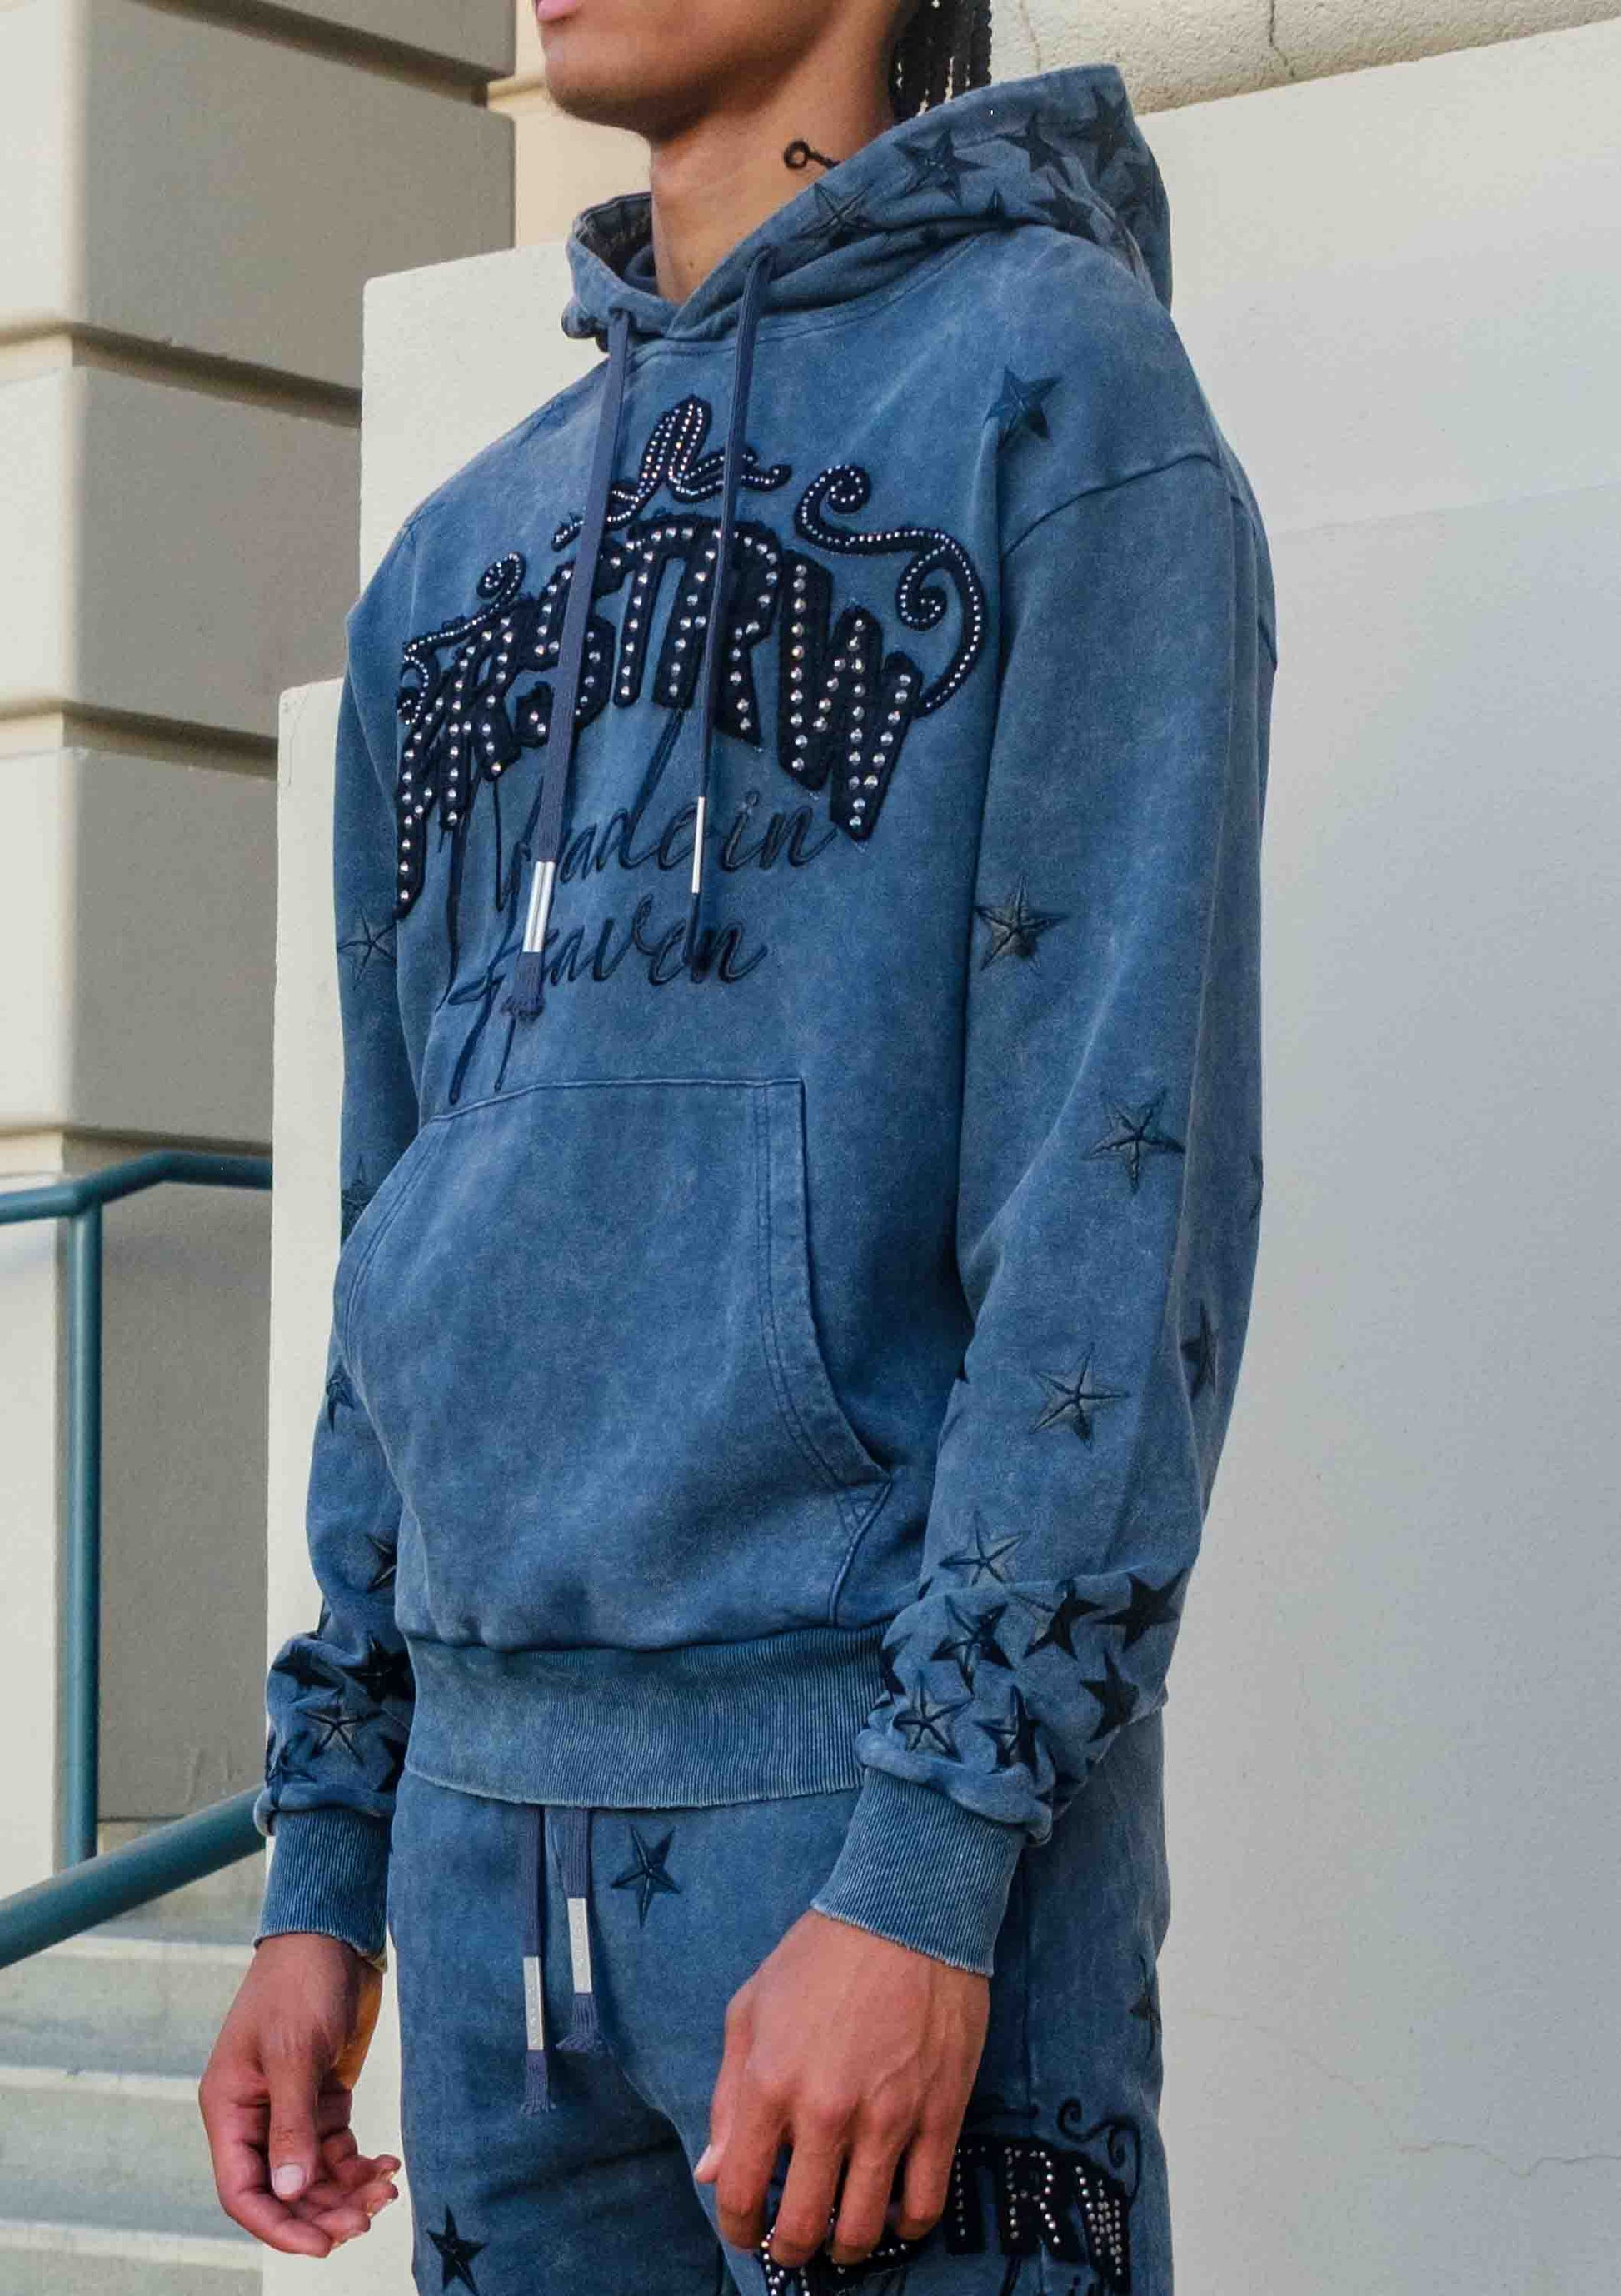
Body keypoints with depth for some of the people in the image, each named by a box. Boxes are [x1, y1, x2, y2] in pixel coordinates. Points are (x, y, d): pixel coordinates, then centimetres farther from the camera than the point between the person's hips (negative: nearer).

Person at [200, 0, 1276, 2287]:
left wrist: (930, 1862, -18)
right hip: (491, 1790, 6)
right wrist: (323, 1864, 16)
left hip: (895, 1767, -6)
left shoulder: (1063, 379, -2)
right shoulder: (458, 561, 19)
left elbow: (1127, 1168, -11)